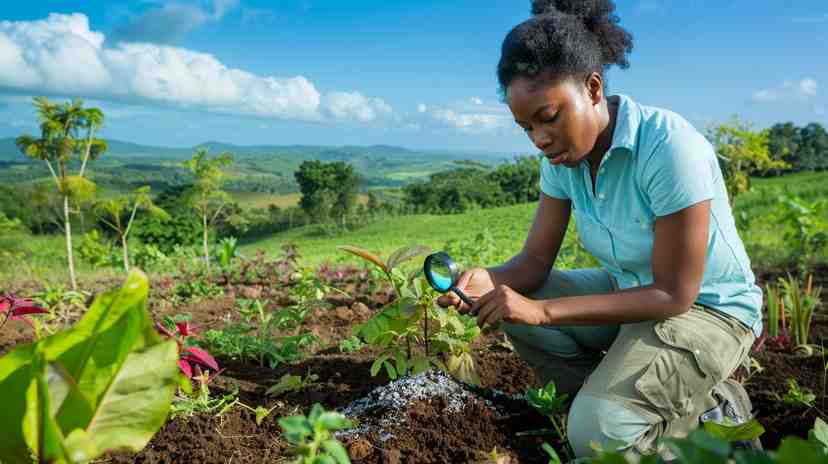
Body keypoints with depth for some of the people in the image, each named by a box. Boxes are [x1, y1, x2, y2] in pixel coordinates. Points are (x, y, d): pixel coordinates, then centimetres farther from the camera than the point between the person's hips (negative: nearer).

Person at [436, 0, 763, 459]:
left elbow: (675, 295, -27)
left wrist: (543, 311, -34)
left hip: (707, 309, -7)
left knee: (595, 430, -24)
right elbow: (536, 259, -7)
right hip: (630, 289, 7)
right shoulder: (562, 155, -8)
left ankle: (711, 415, 5)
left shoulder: (670, 147, -30)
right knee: (515, 301, -10)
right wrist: (488, 279, -31)